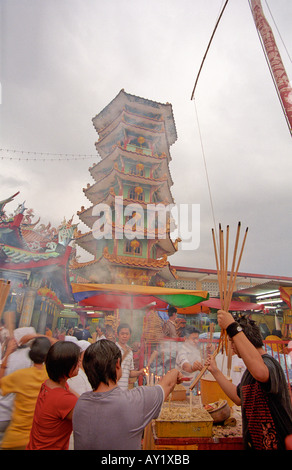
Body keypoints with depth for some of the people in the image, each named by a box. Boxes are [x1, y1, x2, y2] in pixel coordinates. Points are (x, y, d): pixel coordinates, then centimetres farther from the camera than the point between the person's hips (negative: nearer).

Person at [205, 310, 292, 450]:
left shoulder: (268, 362, -25)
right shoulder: (252, 367, 7)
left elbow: (260, 373, -51)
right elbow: (239, 398, 13)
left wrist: (232, 328, -50)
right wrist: (215, 371, 10)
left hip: (274, 444, -9)